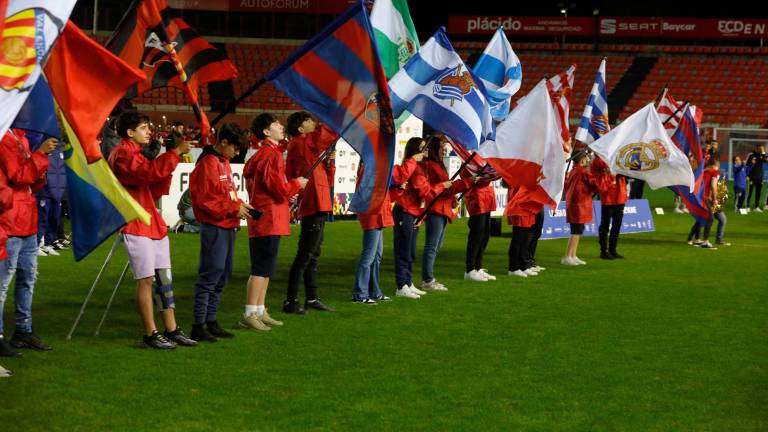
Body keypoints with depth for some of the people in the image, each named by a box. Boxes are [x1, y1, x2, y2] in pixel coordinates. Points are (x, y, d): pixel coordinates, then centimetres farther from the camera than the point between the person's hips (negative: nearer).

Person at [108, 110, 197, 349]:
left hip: (153, 223, 10)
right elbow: (151, 171, -26)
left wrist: (169, 168, 6)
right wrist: (176, 153, -19)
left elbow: (154, 191, 18)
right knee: (146, 279, -7)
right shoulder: (122, 154, -9)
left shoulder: (136, 154, 22)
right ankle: (151, 334, -3)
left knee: (164, 277, 8)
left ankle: (171, 329, 12)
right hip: (135, 226, -10)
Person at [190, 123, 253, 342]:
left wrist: (240, 204, 7)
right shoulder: (208, 163, -13)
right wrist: (234, 209, -15)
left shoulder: (224, 162, 16)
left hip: (228, 227, 10)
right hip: (214, 227, -10)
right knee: (210, 275, -9)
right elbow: (206, 199, -18)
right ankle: (199, 326, -6)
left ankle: (211, 321, 19)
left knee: (222, 276, 12)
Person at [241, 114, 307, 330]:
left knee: (265, 267, 14)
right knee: (262, 267, -9)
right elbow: (281, 189, -20)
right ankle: (249, 315, -9)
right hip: (269, 220, -10)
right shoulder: (271, 155, -16)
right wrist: (297, 184, 0)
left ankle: (260, 312, 19)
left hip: (263, 219, 10)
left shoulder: (261, 154, 16)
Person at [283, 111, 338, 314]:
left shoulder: (311, 147, 19)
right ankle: (290, 301, -9)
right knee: (305, 255, -10)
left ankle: (312, 298, 22)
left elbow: (326, 180, 18)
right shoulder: (301, 143, -9)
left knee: (313, 254, 15)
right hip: (313, 206, -10)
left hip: (318, 206, 10)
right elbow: (332, 132, -21)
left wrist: (329, 162, 2)